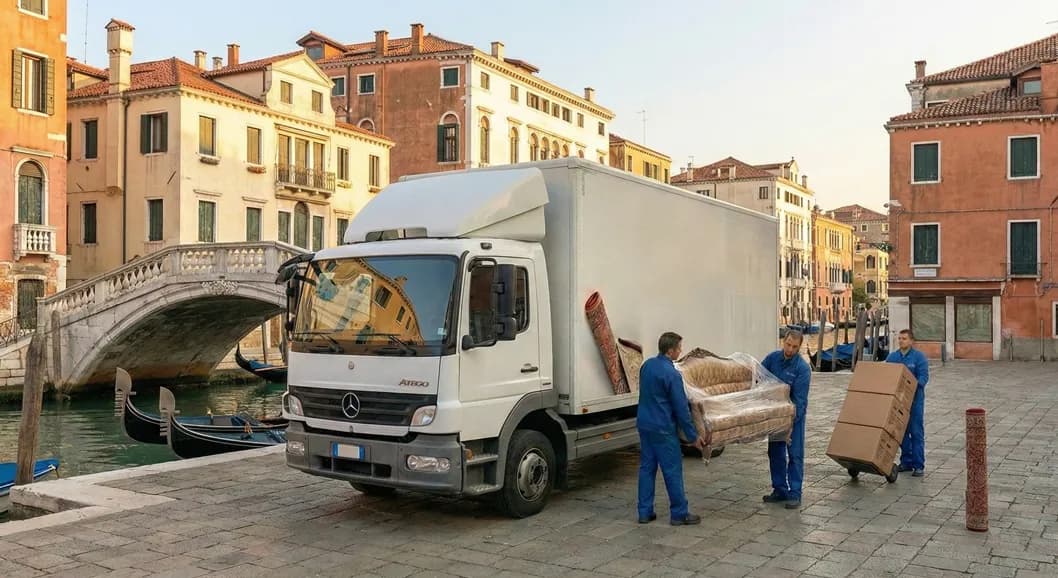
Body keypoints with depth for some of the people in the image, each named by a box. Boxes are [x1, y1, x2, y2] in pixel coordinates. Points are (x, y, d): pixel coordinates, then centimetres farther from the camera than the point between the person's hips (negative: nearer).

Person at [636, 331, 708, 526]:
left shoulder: (647, 365, 6)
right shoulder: (671, 374, -19)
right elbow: (681, 408, -16)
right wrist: (693, 436, -9)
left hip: (643, 424, 8)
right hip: (662, 429, -8)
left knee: (647, 467, 11)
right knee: (672, 471, 2)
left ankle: (645, 512, 13)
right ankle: (679, 514, 9)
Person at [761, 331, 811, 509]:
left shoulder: (802, 368, -19)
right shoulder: (773, 358, -5)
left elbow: (799, 399, -21)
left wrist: (791, 421, -25)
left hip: (794, 414, -5)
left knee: (795, 454, -2)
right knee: (775, 453, 9)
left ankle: (794, 494, 4)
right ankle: (779, 490, 20)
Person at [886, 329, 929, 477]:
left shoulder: (919, 357, -6)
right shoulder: (892, 357, 9)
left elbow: (924, 377, -14)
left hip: (914, 400, -5)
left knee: (916, 432, -2)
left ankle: (919, 465, 1)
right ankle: (906, 462, 19)